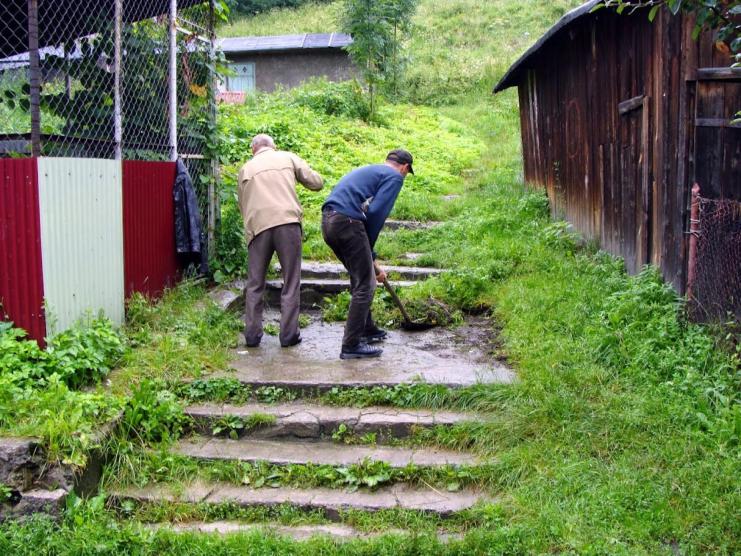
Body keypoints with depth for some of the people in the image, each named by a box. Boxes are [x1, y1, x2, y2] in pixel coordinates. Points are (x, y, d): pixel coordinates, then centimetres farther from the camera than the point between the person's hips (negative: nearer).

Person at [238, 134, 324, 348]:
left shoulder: (246, 168, 20)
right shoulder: (288, 157, 14)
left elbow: (243, 204, 21)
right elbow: (316, 183, 13)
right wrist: (296, 175, 30)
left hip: (258, 226, 2)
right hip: (288, 222, -2)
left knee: (255, 284, 12)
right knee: (291, 283, 6)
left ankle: (252, 335, 14)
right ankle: (288, 334, 6)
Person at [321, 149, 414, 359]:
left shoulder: (370, 170, 30)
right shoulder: (395, 176, 4)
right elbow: (376, 213, -10)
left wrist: (371, 261, 32)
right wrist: (368, 247, 6)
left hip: (328, 221, 9)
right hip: (346, 221, -9)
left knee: (361, 278, 24)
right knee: (364, 285, -1)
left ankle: (367, 329, 36)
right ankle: (351, 345, 1)